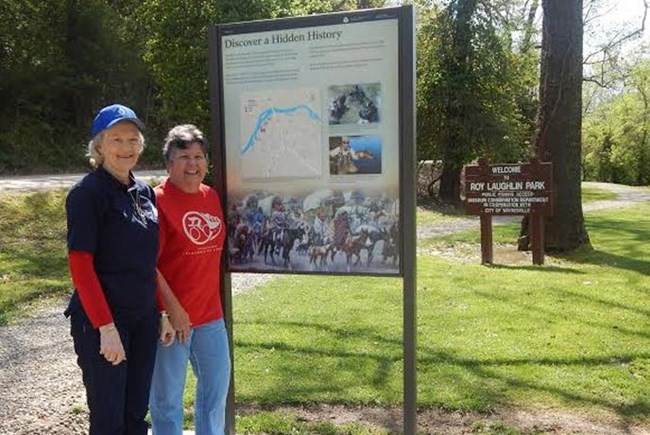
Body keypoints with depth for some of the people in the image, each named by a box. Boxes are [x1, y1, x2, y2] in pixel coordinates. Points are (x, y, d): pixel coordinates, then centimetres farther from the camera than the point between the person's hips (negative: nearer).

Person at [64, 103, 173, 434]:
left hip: (144, 319, 6)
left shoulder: (144, 192, 8)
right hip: (102, 322, -6)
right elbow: (79, 263, -16)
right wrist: (106, 326, -19)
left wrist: (163, 312, 11)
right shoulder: (87, 193, -11)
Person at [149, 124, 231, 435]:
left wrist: (215, 298, 15)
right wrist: (173, 308, -18)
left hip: (210, 313, 7)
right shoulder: (158, 200, -14)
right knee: (167, 394, 9)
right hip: (172, 316, -7)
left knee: (217, 383, 20)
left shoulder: (212, 196, 6)